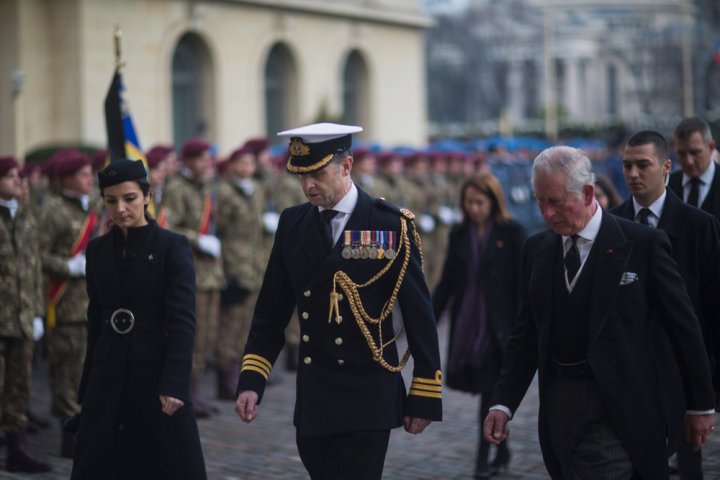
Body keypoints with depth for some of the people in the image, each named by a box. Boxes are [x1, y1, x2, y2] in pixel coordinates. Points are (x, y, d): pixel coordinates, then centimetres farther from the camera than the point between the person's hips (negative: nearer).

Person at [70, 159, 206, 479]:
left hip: (157, 374, -4)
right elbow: (96, 320, 13)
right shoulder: (98, 250, 8)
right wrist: (87, 386, 12)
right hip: (109, 377, 5)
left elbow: (183, 321, -11)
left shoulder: (173, 246, -6)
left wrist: (173, 384, -18)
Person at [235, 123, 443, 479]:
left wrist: (425, 397, -4)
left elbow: (419, 315, -4)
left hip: (367, 401, -4)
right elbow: (271, 312, 10)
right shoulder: (292, 224, 6)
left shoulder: (390, 225, -7)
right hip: (312, 401, 5)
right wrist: (251, 382, 1)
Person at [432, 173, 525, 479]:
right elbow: (446, 282, 10)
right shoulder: (459, 235, 8)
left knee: (490, 390, -4)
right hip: (465, 324, 4)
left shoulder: (512, 234, -5)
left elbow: (521, 284, -6)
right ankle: (502, 450, 25)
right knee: (489, 389, 8)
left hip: (497, 325, -4)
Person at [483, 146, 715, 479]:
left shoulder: (644, 244, -6)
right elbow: (526, 334, 9)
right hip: (559, 410, 5)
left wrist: (701, 404, 3)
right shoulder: (536, 250, 8)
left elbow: (684, 327, -1)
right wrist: (503, 403, -2)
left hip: (619, 413, -5)